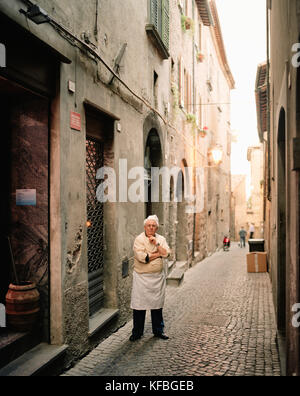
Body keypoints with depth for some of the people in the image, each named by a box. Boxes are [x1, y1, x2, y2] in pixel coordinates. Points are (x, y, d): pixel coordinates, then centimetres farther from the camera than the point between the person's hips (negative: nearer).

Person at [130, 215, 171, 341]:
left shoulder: (161, 239, 8)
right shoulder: (139, 239, -7)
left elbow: (166, 253, -7)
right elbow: (141, 257, -20)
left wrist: (156, 244, -15)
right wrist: (158, 254, -10)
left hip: (158, 276, 4)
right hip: (142, 276, -4)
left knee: (157, 304, 11)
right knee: (139, 304, 1)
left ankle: (158, 330, 25)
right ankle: (137, 332, 16)